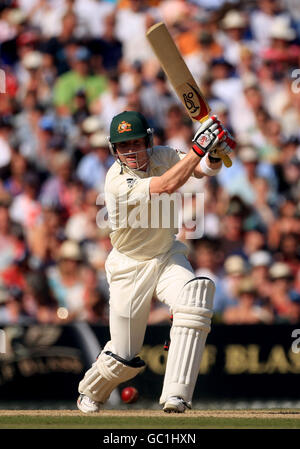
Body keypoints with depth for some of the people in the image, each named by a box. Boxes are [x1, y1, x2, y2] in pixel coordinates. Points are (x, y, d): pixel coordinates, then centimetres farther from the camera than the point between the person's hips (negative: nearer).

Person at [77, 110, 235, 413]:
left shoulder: (160, 157, -7)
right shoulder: (117, 181, -26)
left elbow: (204, 169, -15)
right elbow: (166, 186, -38)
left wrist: (214, 155, -38)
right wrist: (199, 147, -41)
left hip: (168, 257, 4)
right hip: (130, 268, -4)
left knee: (195, 297, -29)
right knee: (124, 358, 2)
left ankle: (175, 397, -28)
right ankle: (89, 392, 39)